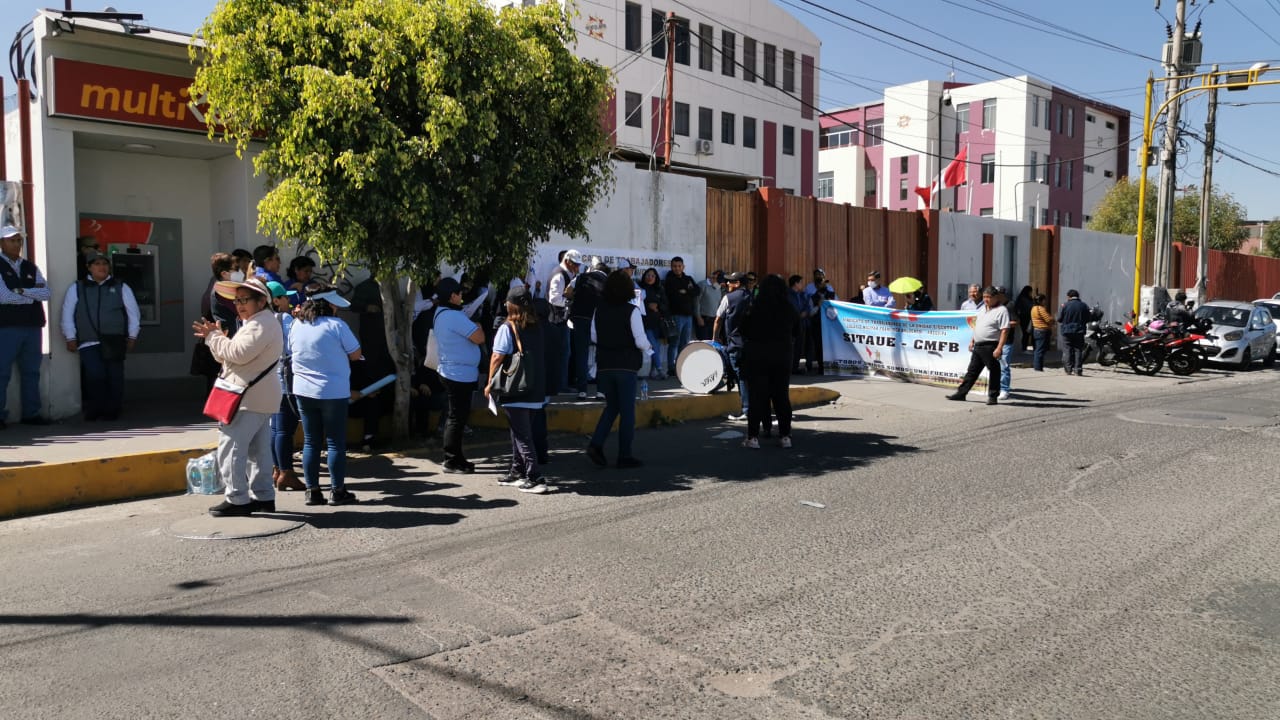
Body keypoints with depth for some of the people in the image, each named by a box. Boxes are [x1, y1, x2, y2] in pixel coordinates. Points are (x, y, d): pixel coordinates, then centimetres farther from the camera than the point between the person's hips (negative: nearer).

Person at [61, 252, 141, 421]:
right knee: (95, 375, -13)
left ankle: (112, 411, 11)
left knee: (114, 376, 0)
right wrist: (70, 338, 3)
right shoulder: (76, 289, 9)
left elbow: (133, 313, 9)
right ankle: (95, 410, 4)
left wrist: (132, 337, 3)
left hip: (114, 342, 1)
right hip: (88, 343, -1)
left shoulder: (121, 287, 9)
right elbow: (67, 314, 8)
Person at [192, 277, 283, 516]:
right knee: (257, 450, 14)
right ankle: (263, 496, 19)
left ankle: (237, 500, -6)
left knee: (230, 448, -8)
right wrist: (215, 337, 4)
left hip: (248, 399, -11)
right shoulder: (261, 323, 21)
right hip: (260, 398, 11)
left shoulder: (261, 324, -14)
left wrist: (213, 336, -10)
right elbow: (229, 356, 22)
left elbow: (238, 354, -23)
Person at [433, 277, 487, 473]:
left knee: (455, 415, 17)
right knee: (457, 417, -3)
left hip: (451, 372, 10)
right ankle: (452, 461, 3)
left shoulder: (440, 313, 11)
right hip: (460, 374, -10)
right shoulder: (454, 316, -21)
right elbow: (479, 338, -21)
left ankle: (454, 457, 25)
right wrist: (478, 327, -2)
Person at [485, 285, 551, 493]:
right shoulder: (537, 327, 7)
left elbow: (497, 358, -12)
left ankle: (535, 479, -5)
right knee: (520, 432, 19)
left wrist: (490, 383, -1)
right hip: (536, 391, 6)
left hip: (515, 392, -6)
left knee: (522, 436, -2)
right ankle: (517, 473, 28)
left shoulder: (507, 328, -11)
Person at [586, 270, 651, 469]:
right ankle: (624, 456, 10)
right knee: (627, 411, 6)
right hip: (626, 366, -4)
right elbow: (641, 341, -14)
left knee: (611, 406, 18)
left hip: (604, 365, 4)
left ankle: (596, 443, 1)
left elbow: (593, 337, 9)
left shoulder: (599, 310, 2)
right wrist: (647, 348, 6)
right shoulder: (631, 311, -12)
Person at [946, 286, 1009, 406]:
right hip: (978, 346, 8)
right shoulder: (982, 309, 15)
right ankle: (961, 393, 15)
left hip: (991, 347, -8)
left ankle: (993, 397, 10)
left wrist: (999, 348, -23)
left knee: (994, 372, 2)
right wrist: (972, 341, 18)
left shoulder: (1001, 311, -10)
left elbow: (1004, 331, -17)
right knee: (972, 371, 11)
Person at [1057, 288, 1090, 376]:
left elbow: (1059, 319, -5)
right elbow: (1087, 319, 8)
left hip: (1067, 331, -2)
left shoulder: (1065, 305, -8)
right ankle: (1078, 369, 0)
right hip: (1079, 332, 2)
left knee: (1068, 350, 3)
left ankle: (1068, 369, 2)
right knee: (1078, 350, 4)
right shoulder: (1084, 306, 2)